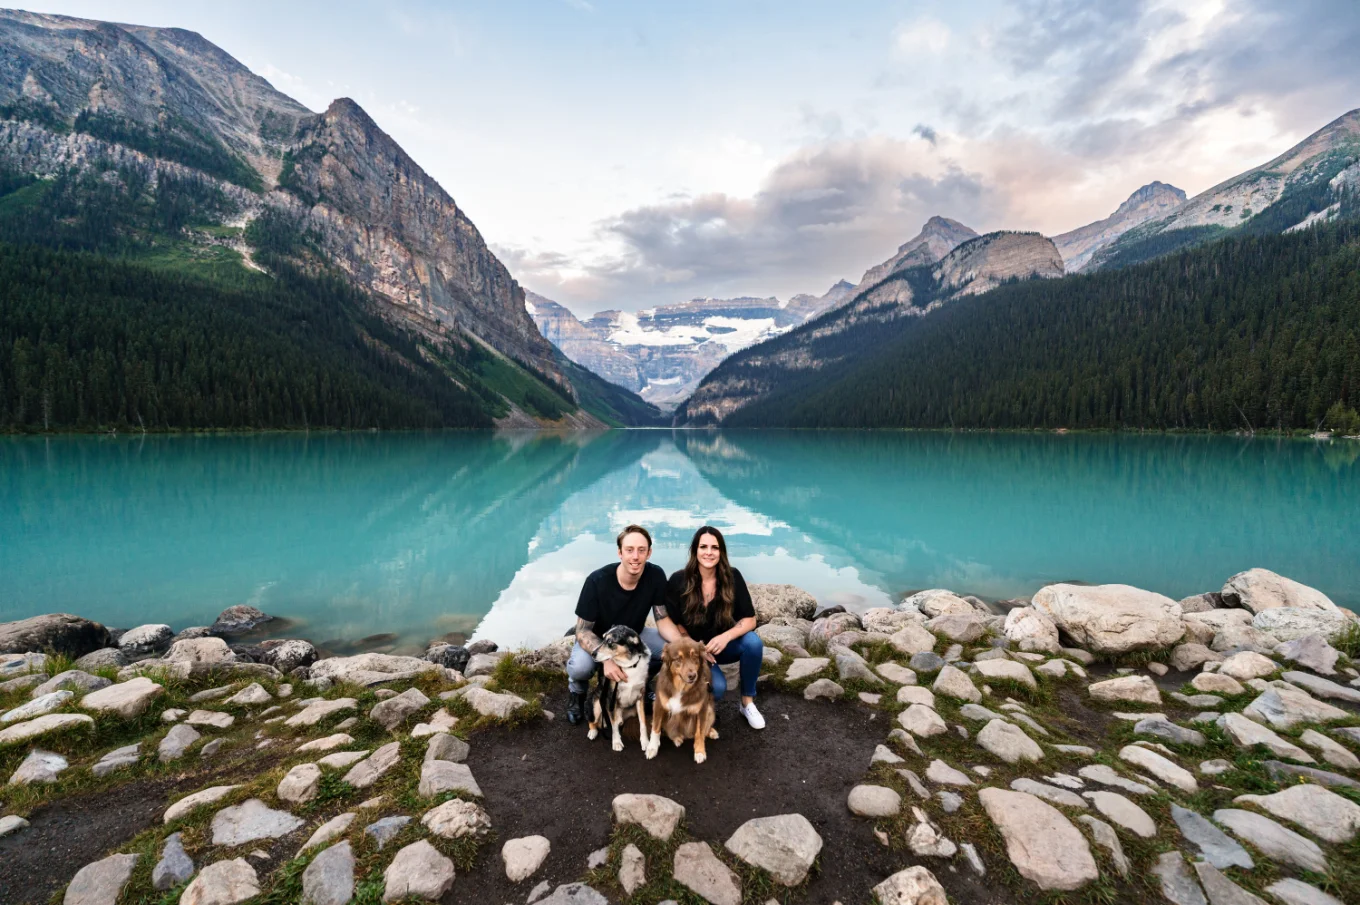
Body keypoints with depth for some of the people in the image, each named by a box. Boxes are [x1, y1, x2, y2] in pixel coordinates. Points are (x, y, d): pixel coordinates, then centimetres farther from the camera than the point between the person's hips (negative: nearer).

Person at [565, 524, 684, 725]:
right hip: (598, 639, -3)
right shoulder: (597, 581, -31)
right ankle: (578, 692, 3)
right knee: (580, 667, -35)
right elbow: (583, 631, -26)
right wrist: (605, 658, -46)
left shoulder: (656, 576, -22)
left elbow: (663, 620, -13)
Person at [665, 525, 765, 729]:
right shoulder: (678, 581, -17)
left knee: (753, 642, -29)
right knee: (717, 687, -28)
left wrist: (725, 637, -31)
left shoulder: (732, 577, -15)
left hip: (724, 644, 2)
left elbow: (749, 620, -14)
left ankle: (747, 701, -6)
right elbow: (674, 623, -7)